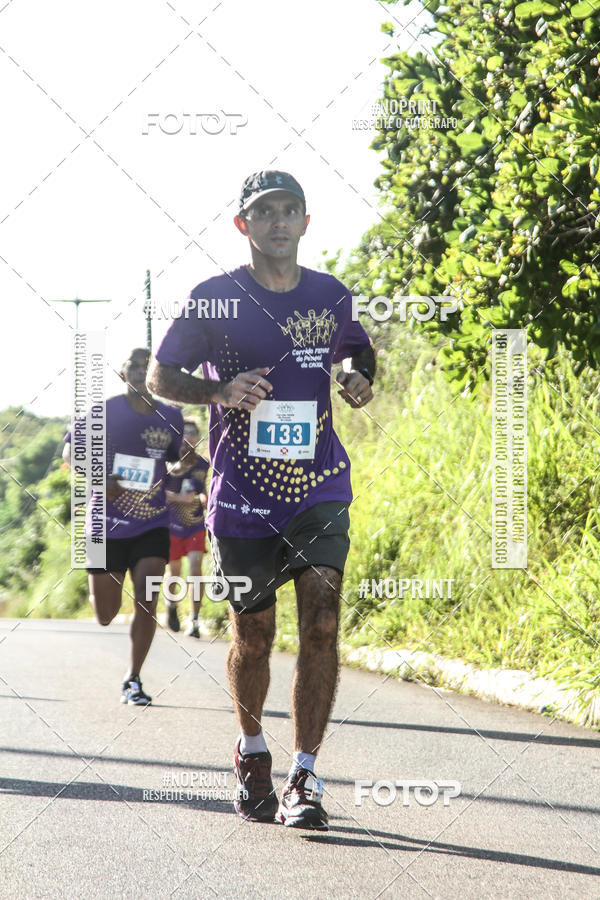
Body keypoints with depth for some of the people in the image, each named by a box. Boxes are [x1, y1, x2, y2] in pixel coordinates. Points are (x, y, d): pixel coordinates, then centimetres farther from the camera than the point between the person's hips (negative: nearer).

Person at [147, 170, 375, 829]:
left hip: (319, 485, 1)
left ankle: (303, 777, -11)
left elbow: (353, 351, 26)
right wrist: (220, 390, -15)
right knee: (253, 633, 8)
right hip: (243, 494, -1)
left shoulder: (332, 297, 6)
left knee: (321, 622, -14)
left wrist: (358, 378, 2)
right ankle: (252, 752, 34)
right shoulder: (215, 299, -3)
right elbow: (159, 376, 4)